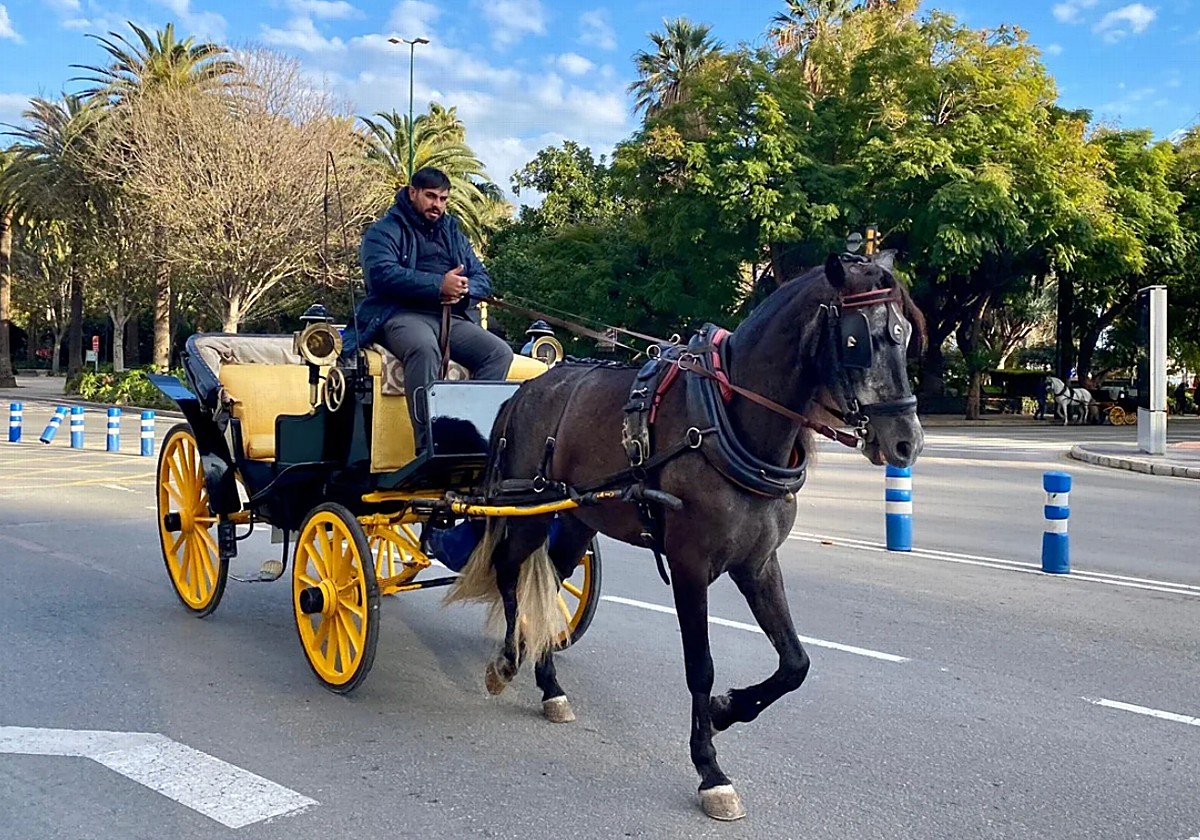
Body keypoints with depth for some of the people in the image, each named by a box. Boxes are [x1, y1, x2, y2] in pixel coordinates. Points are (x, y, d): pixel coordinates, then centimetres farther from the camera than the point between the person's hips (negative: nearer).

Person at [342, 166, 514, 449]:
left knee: (500, 352, -19)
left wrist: (464, 289, -7)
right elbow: (382, 273, -12)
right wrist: (439, 285, -18)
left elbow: (482, 277, 19)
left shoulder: (453, 233, 26)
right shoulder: (385, 231, 8)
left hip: (451, 318, 6)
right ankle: (427, 445, -44)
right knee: (424, 348, -39)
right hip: (402, 314, -6)